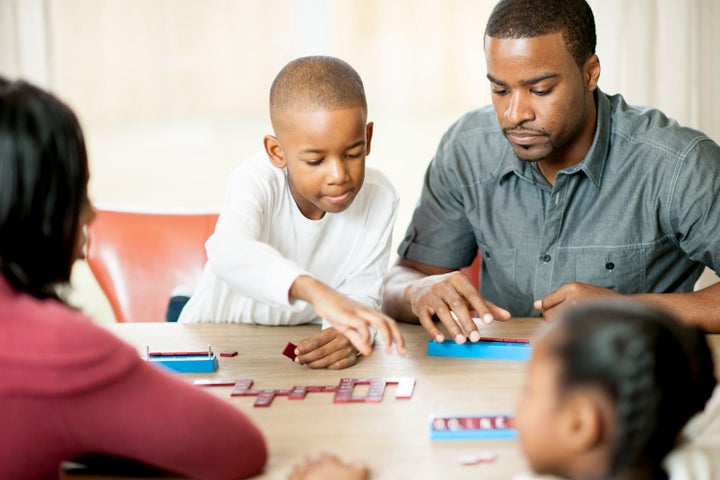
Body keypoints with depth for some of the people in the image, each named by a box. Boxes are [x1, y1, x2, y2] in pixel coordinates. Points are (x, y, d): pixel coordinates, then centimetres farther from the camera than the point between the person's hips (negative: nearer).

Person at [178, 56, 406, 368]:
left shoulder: (379, 199, -13)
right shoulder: (258, 181, -23)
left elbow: (362, 294, -12)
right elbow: (228, 252, -43)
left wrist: (346, 330, -36)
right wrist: (315, 290, -59)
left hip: (305, 348, 2)